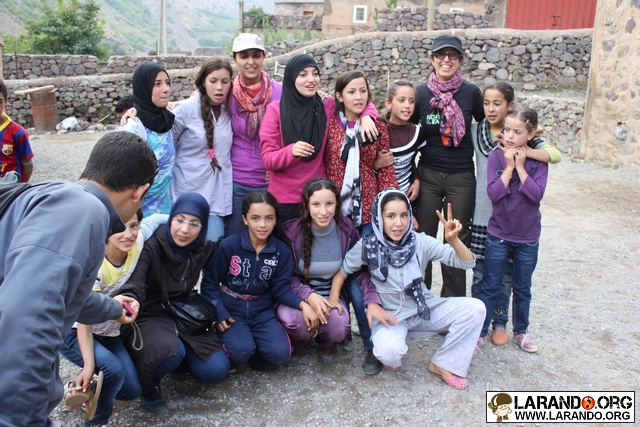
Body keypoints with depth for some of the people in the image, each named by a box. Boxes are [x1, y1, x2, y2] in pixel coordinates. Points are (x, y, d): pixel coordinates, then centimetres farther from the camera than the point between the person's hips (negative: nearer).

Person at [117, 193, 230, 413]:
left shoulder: (204, 250, -4)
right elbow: (134, 287, -36)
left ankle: (179, 355, 17)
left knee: (216, 370, -12)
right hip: (148, 317, -5)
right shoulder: (151, 247, -21)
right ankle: (148, 387, -3)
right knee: (170, 352, -36)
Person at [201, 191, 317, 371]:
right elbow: (210, 283, -6)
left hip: (262, 312, 2)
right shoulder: (229, 246, -12)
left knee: (280, 352, -21)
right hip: (231, 311, -2)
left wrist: (302, 304, -21)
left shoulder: (281, 251, -4)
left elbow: (281, 288, -2)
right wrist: (218, 312, -20)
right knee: (241, 350, -27)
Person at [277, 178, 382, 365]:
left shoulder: (346, 230, -11)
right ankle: (293, 344, 7)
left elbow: (360, 270, -6)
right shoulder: (292, 231, -15)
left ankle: (327, 343, 10)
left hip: (333, 294, 2)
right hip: (298, 294, -1)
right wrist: (309, 295, -29)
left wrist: (373, 300, -23)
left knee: (337, 322, -31)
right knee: (296, 321, -34)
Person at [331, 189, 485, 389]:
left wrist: (453, 239, -31)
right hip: (389, 314, -3)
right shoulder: (368, 246, -14)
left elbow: (467, 262, -12)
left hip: (424, 309, 3)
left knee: (475, 308, -17)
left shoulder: (420, 242, -10)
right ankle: (392, 359, 6)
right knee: (389, 351, -36)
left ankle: (443, 364, 2)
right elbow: (342, 271, -2)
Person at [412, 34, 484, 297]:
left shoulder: (471, 93, -2)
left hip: (461, 178, 0)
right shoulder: (421, 93, 0)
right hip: (427, 176, 0)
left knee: (457, 241, 8)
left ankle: (453, 302, 24)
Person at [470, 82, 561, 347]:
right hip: (483, 213, 1)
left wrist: (524, 152, -29)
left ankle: (499, 322, 26)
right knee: (480, 273, 7)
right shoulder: (476, 131, 1)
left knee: (505, 273, 9)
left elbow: (556, 155, -16)